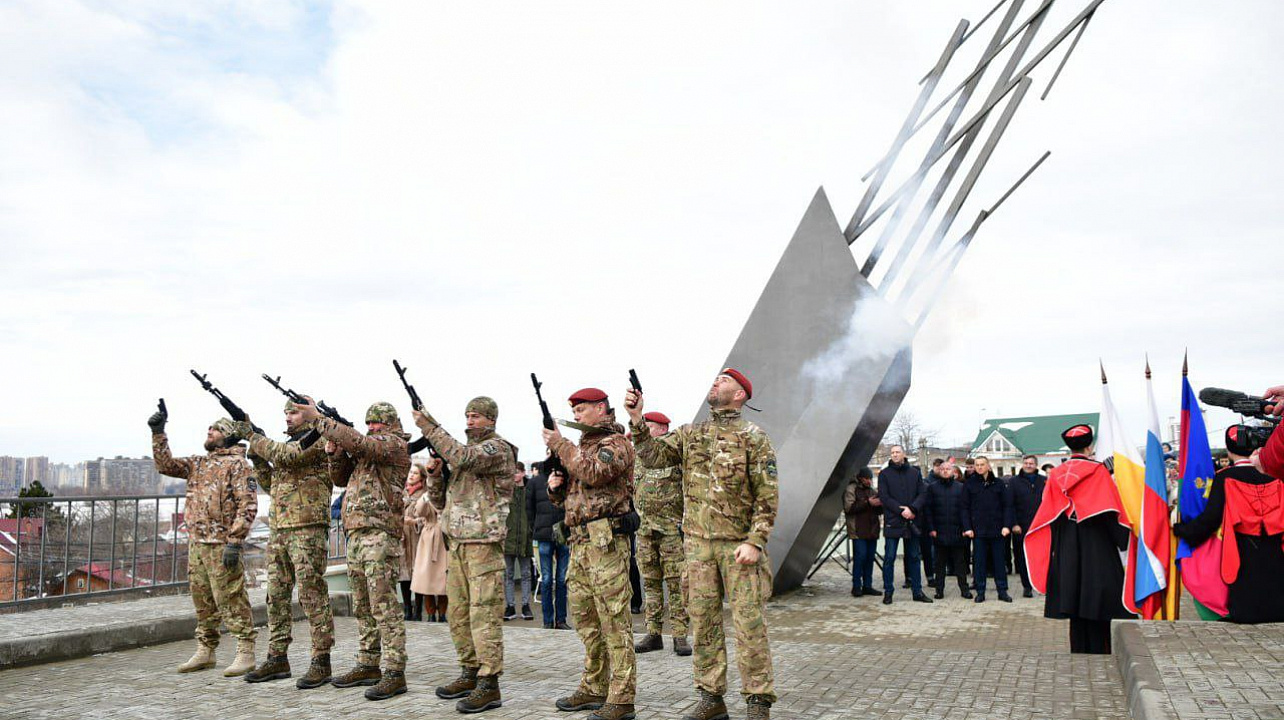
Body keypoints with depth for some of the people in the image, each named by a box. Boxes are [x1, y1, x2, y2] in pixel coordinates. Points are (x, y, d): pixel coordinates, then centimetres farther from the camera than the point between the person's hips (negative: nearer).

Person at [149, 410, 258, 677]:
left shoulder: (237, 464, -6)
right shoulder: (198, 463, 18)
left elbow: (247, 505, -13)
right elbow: (166, 465, 15)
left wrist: (234, 541, -19)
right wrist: (158, 433, 5)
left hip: (221, 543, -8)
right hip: (196, 542, 8)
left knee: (230, 599, -7)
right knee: (202, 599, 13)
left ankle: (245, 653, -2)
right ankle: (205, 651, 24)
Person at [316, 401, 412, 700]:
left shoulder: (395, 444, -5)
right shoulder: (368, 449, 23)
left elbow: (357, 442, -21)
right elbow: (340, 479, 24)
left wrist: (318, 419, -16)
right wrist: (335, 453, 4)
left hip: (379, 533, -9)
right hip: (356, 534, 9)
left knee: (384, 605, -10)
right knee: (363, 606, 13)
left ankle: (394, 673, -8)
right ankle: (368, 665, 22)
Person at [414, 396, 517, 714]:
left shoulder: (498, 448, -5)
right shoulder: (462, 450, 20)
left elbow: (463, 458, -25)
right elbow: (440, 500, 20)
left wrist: (430, 427, -18)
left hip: (484, 543, -8)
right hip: (457, 542, 8)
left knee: (484, 613, -8)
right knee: (458, 613, 12)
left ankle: (489, 685, -5)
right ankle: (470, 673, 23)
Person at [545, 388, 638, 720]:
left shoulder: (616, 443, -4)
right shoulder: (582, 446, 22)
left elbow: (592, 474, -23)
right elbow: (562, 496, 27)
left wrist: (561, 445, -13)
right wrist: (555, 485, 4)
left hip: (606, 543, -9)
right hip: (579, 543, 9)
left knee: (614, 621, -7)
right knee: (585, 619, 13)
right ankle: (594, 689, 23)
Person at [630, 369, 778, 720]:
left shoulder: (753, 438, -4)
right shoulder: (690, 434, 11)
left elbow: (768, 496, -7)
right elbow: (653, 456, 3)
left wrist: (754, 542, -15)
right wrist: (637, 421, -10)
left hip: (739, 544, -5)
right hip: (699, 543, 5)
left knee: (748, 623, -3)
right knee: (703, 621, 9)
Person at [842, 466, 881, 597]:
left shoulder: (872, 490, 20)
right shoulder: (851, 489, -2)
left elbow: (878, 511, 22)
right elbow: (848, 507, -14)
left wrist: (880, 504, -2)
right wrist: (867, 503, -18)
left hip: (872, 531, 6)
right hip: (858, 531, -6)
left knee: (870, 558, 5)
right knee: (860, 557, -10)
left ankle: (867, 586, 11)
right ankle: (856, 587, -4)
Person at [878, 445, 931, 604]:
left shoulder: (915, 473, 9)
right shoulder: (884, 474, 1)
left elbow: (923, 493, 2)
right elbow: (884, 497, -6)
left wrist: (911, 509, -14)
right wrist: (901, 510, -16)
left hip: (911, 521, 3)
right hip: (892, 522, -3)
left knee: (914, 557, 9)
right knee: (889, 558, -1)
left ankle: (917, 591, 17)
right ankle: (888, 592, 6)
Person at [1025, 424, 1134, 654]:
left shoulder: (1056, 475, 5)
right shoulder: (1098, 471, -7)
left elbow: (1046, 513, 6)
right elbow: (1111, 512, -11)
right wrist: (1121, 539, -1)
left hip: (1066, 548, 4)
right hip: (1095, 546, -4)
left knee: (1074, 601, 9)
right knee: (1095, 601, 0)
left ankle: (1078, 651, 12)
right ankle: (1097, 652, 2)